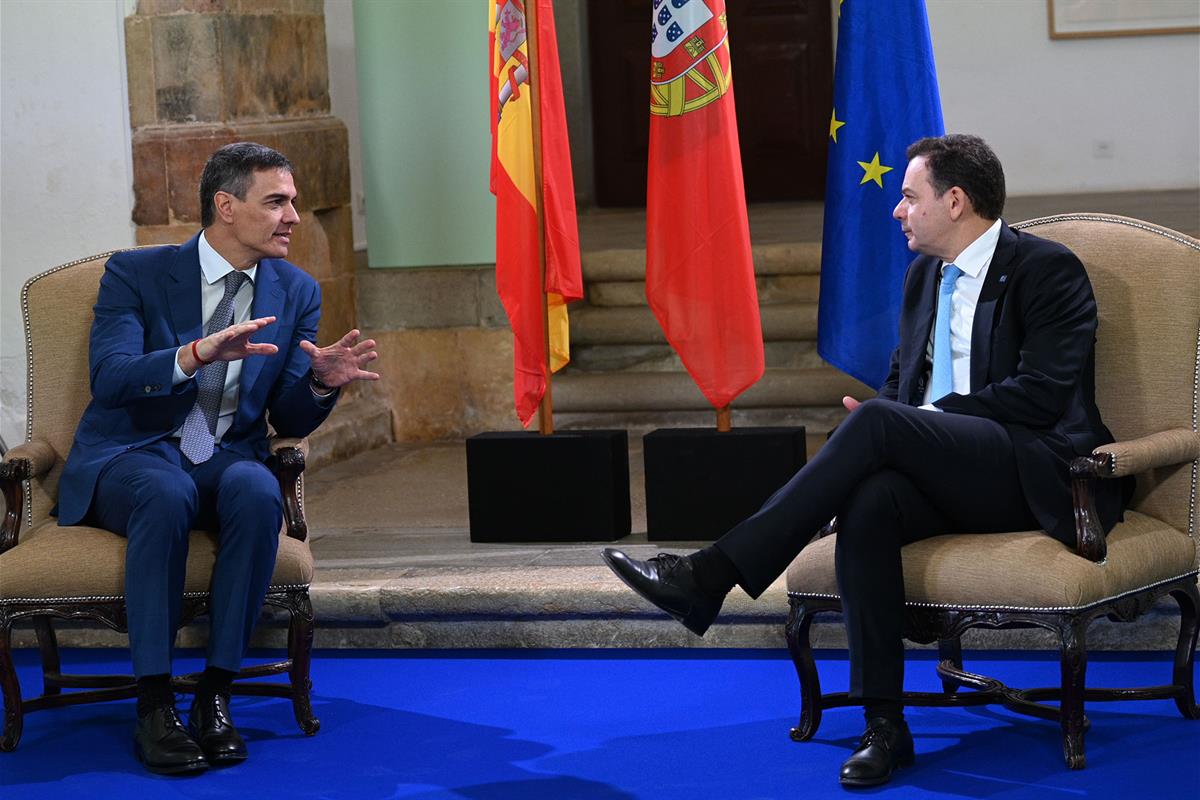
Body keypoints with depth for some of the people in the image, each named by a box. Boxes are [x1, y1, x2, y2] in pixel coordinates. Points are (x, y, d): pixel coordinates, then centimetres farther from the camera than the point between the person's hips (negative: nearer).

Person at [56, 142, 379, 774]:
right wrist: (196, 355, -37)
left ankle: (216, 693, -26)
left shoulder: (296, 292, 7)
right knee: (166, 494, -38)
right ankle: (154, 705, -31)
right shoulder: (136, 273, -5)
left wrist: (321, 384, -17)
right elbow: (109, 377, -20)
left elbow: (290, 421, 6)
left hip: (226, 459, 3)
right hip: (129, 457, -3)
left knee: (258, 493, -33)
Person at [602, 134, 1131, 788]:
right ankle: (882, 723, -29)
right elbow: (902, 377, 25)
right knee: (869, 502, -31)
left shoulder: (1048, 269, -4)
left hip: (1039, 476, -6)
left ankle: (711, 575, -32)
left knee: (881, 423, -30)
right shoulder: (925, 274, 20)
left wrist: (915, 419, -16)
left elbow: (1042, 392, -14)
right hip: (950, 476, 6)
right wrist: (878, 424, 0)